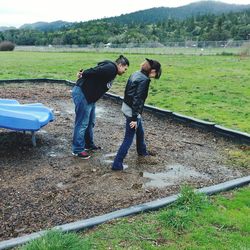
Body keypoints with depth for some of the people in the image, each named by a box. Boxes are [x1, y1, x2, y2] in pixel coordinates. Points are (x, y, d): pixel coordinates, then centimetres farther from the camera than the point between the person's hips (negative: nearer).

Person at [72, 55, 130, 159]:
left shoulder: (112, 71, 18)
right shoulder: (111, 68, -15)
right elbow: (94, 71, -25)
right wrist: (83, 74, -15)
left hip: (89, 96, 10)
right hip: (82, 94, -10)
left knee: (90, 122, 19)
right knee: (82, 123, -3)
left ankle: (89, 144, 33)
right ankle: (78, 150, 7)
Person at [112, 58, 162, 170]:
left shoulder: (135, 74, 5)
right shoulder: (145, 80, -21)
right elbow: (137, 99, -24)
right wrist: (134, 118, -21)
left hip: (126, 107, 9)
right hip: (132, 111, -9)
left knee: (140, 131, 28)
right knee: (128, 138, 1)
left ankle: (142, 151, 50)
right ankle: (117, 164, 6)